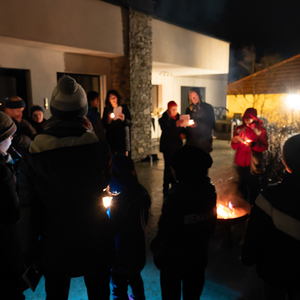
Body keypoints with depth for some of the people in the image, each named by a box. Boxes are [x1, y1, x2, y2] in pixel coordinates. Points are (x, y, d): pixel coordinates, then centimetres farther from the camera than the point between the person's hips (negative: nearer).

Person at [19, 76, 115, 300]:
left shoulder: (32, 157, -16)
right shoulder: (100, 149, -18)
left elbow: (29, 212, -10)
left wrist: (30, 256, 4)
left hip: (55, 248, 1)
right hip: (96, 245, 0)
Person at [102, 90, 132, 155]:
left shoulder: (124, 107, 7)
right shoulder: (107, 109, 10)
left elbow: (129, 123, 3)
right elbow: (104, 125, 6)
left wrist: (123, 119, -16)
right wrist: (109, 120, -12)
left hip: (122, 137, -1)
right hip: (111, 137, 1)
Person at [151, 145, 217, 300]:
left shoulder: (175, 198, -34)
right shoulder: (209, 190, -13)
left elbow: (165, 233, -24)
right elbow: (211, 223, 0)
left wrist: (157, 250, -5)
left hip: (174, 259, -5)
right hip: (199, 255, 5)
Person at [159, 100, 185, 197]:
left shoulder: (178, 117, 7)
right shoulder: (163, 118, -8)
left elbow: (182, 129, 17)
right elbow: (166, 131, -23)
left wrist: (183, 133, -4)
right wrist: (176, 125, -35)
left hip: (177, 145, 5)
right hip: (168, 146, -5)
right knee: (168, 167, -4)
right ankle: (166, 190, 5)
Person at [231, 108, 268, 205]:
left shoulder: (260, 130, -5)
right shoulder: (239, 129, 4)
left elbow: (264, 147, -11)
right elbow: (234, 147, 6)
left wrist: (253, 144, -28)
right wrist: (235, 141, -17)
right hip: (240, 162, 3)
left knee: (253, 186, 2)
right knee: (242, 184, 15)